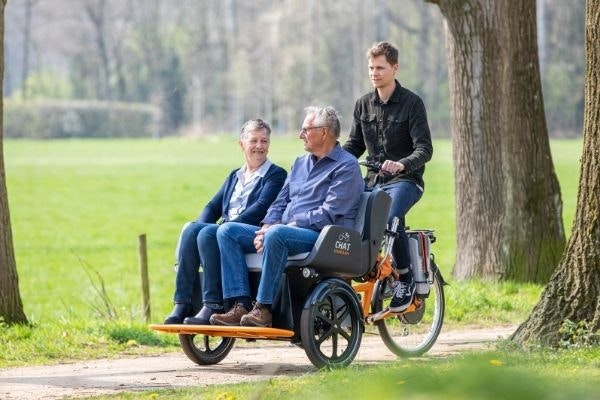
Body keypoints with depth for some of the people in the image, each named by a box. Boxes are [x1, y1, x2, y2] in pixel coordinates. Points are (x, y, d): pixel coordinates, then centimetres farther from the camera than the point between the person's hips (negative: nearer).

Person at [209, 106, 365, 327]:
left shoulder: (346, 166, -4)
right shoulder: (300, 163, 24)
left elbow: (329, 214, -15)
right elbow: (280, 203, 21)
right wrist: (266, 228, -1)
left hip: (322, 237, -9)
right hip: (286, 231, 9)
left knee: (277, 234, -39)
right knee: (227, 231, -6)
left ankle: (263, 308, -34)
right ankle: (240, 306, -20)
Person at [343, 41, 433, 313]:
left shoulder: (411, 103, -5)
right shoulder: (364, 104, 11)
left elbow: (424, 149, -13)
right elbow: (354, 144, 16)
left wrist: (401, 165, -33)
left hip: (405, 180, -5)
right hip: (374, 179, 5)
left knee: (391, 217, -34)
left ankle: (406, 280, -18)